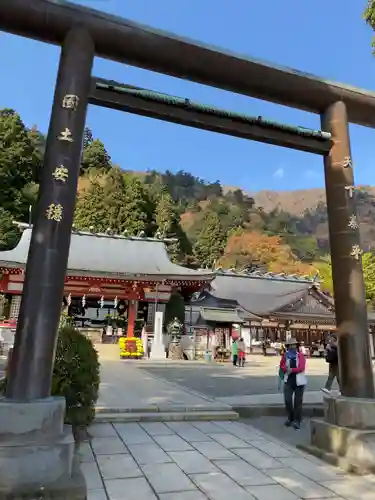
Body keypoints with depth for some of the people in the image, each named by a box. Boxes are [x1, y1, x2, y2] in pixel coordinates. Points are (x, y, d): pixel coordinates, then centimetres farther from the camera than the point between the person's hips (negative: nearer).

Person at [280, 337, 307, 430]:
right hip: (288, 381, 2)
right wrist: (287, 369, -16)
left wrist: (291, 369, -21)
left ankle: (297, 421, 16)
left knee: (298, 402, 5)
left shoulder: (300, 355, -3)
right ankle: (290, 418, 21)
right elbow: (282, 366, 4)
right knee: (287, 400, -1)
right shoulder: (285, 355, 4)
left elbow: (301, 368, -14)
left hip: (299, 381, -2)